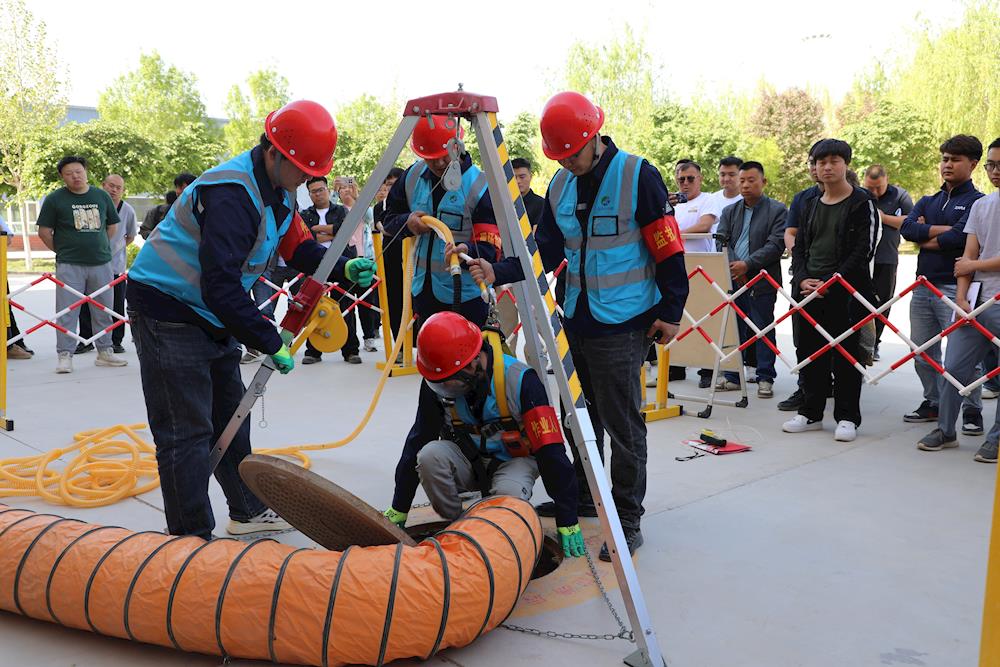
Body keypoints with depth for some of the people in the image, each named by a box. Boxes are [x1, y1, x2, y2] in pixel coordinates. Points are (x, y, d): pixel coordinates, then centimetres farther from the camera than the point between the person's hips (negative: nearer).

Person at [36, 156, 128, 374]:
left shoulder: (102, 196, 9)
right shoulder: (55, 199, -1)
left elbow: (112, 226, 18)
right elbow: (44, 231, 2)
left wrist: (100, 247, 12)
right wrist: (62, 250, 2)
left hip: (101, 263, 3)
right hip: (69, 266, -3)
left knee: (104, 311, 10)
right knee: (67, 312, -3)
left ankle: (105, 352, 20)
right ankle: (65, 355, 3)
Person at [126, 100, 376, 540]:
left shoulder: (277, 191, 3)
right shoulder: (232, 193, -28)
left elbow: (299, 248, 11)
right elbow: (220, 286, -33)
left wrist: (345, 268, -9)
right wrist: (271, 343, -26)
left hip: (215, 317, 10)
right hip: (168, 312, -10)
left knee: (230, 417, 19)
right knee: (187, 433, -6)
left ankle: (248, 512, 34)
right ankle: (191, 539, 5)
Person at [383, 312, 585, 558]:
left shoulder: (519, 381, -28)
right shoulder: (436, 384, -15)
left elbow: (550, 450, -25)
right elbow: (418, 441, -5)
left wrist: (567, 522, -24)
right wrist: (399, 509, -2)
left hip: (514, 460, -3)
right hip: (467, 458, 4)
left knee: (508, 495, -37)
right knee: (429, 456, -28)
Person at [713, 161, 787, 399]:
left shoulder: (777, 210, 0)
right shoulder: (729, 211, 14)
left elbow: (776, 245, -10)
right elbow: (721, 242, 5)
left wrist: (747, 264, -18)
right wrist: (732, 266, -13)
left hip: (762, 281, -4)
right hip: (733, 280, 4)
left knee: (763, 330, 2)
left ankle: (765, 378, 10)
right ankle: (732, 376, 16)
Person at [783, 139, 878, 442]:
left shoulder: (862, 203, -3)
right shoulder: (812, 205, 15)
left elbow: (863, 251, -10)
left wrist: (831, 282, -16)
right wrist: (802, 279, -3)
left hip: (844, 291, -6)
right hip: (810, 291, 6)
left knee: (845, 354, 0)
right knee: (810, 352, 9)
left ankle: (847, 417, 10)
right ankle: (811, 413, 21)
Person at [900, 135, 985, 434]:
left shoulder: (978, 202, -2)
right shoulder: (927, 202, 16)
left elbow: (960, 237, -18)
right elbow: (907, 228, -3)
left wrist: (926, 239, -5)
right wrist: (944, 230, -12)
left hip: (955, 287, -6)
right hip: (923, 286, 6)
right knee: (922, 353, 13)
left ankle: (972, 411, 7)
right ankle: (933, 403, 27)